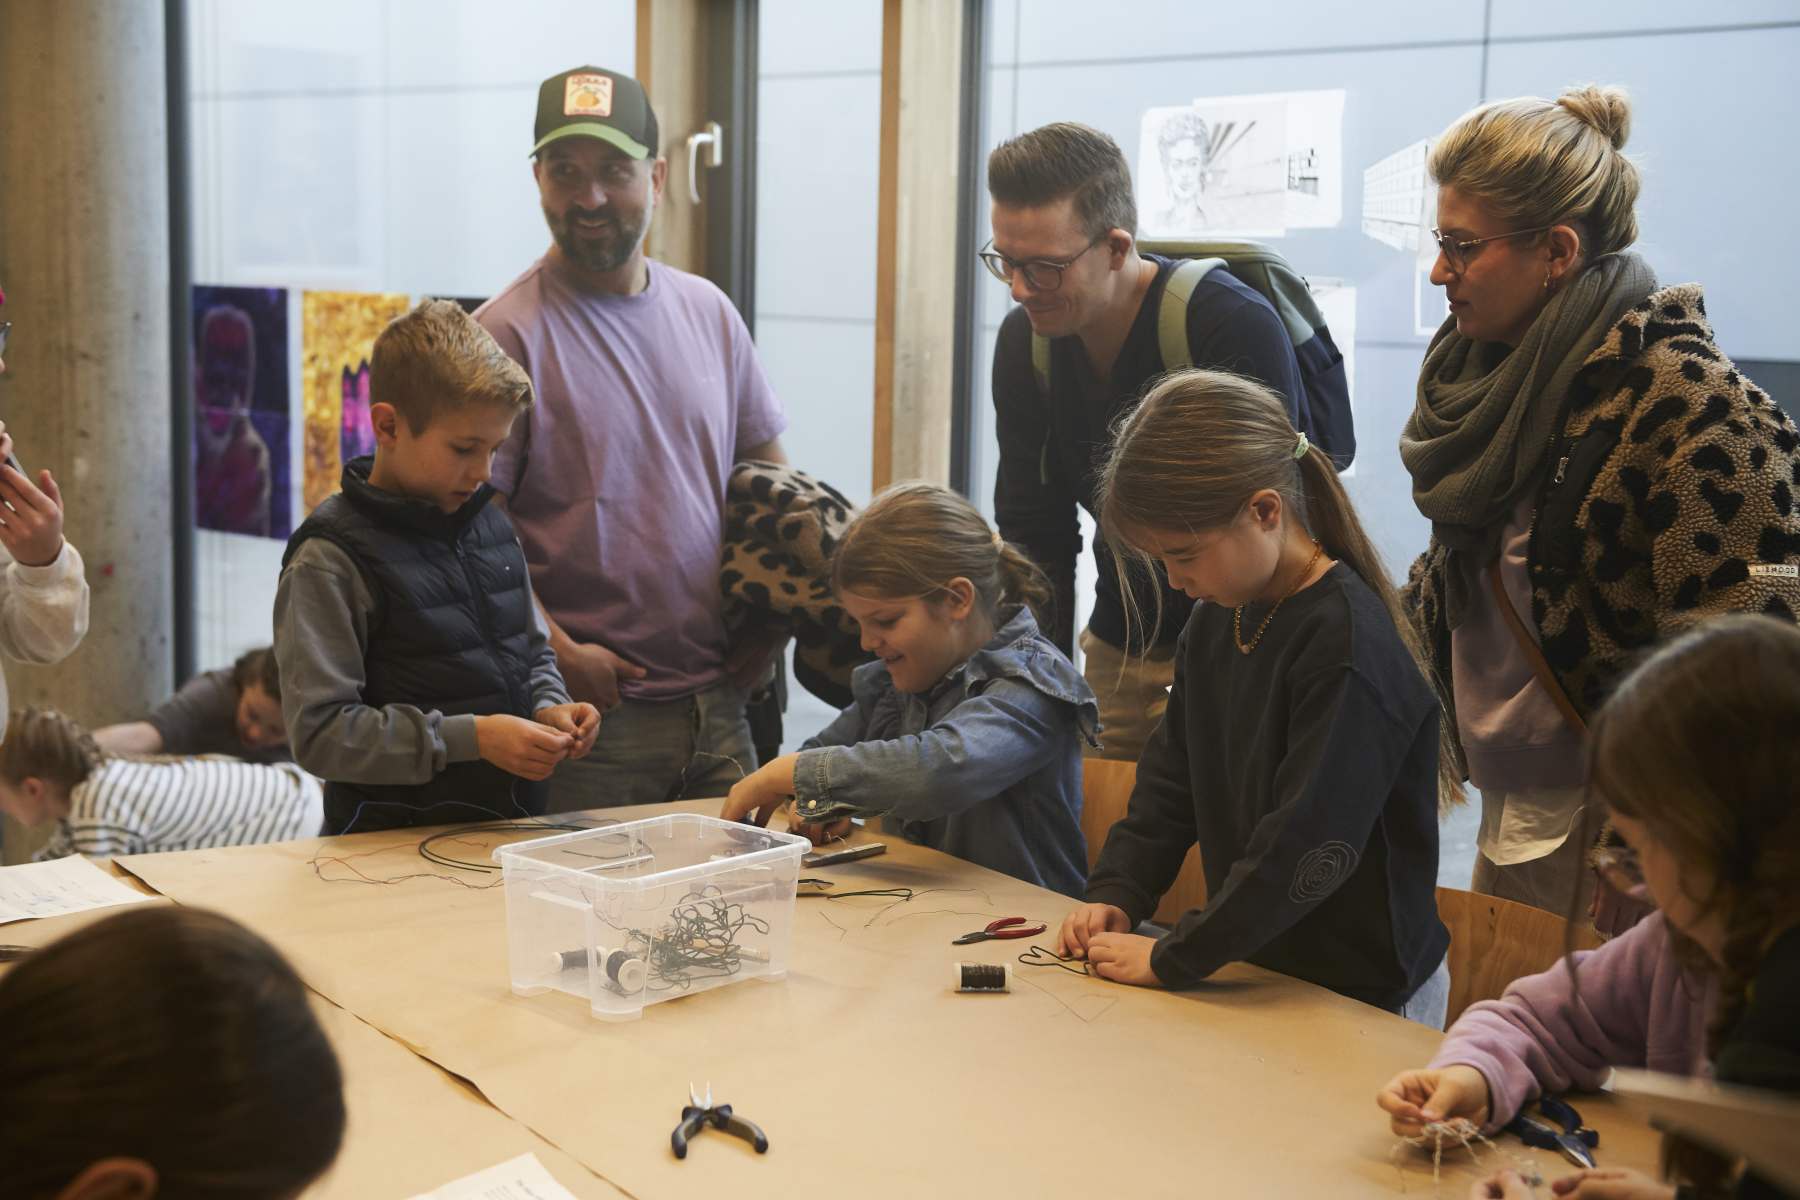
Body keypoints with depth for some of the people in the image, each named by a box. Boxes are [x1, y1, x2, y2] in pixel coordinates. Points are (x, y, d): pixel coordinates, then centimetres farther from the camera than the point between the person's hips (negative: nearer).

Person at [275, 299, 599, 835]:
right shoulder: (330, 559, -8)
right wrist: (470, 738, -18)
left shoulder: (490, 525, 14)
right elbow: (319, 731, -13)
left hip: (512, 823, 6)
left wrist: (548, 709, 4)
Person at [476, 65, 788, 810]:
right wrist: (559, 654, -17)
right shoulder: (507, 333, -9)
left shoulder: (708, 312, 9)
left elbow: (768, 470, 18)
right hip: (592, 712, -5)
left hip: (718, 708, 5)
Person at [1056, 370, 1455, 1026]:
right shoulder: (1215, 622, 8)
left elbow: (1308, 847, -24)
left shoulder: (1350, 641, -20)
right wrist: (1114, 895, 2)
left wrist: (1172, 958, -19)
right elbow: (1171, 780, 16)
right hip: (1258, 961, 7)